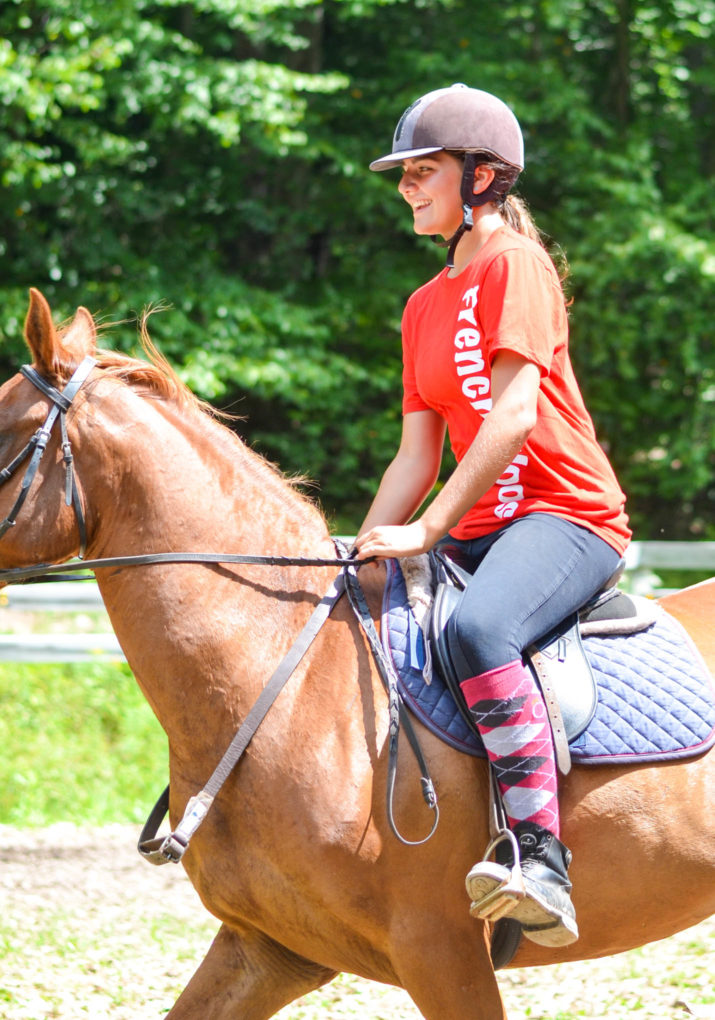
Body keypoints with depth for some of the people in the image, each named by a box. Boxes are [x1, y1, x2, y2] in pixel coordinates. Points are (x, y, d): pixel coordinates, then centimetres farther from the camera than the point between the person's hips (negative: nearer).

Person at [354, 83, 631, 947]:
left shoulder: (515, 264, -7)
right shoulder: (425, 306, 19)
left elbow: (512, 415, -18)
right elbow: (417, 455, 16)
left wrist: (429, 529, -22)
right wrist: (365, 550, 3)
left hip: (566, 515, -10)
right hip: (477, 527, 10)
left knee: (478, 628, -37)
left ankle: (542, 861, -42)